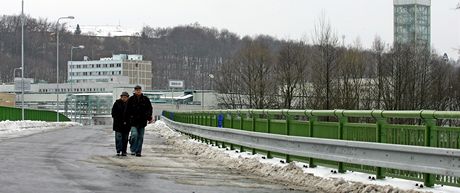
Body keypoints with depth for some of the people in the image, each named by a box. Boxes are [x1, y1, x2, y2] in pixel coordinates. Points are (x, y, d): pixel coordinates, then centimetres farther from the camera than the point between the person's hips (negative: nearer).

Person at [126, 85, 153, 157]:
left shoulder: (145, 99, 5)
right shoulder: (131, 99, 1)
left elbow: (149, 109, 12)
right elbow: (128, 110, 4)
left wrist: (149, 118, 4)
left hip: (142, 121, 2)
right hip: (133, 121, -2)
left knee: (140, 137, 5)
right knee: (134, 134, -18)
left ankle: (138, 151, 12)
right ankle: (133, 150, -3)